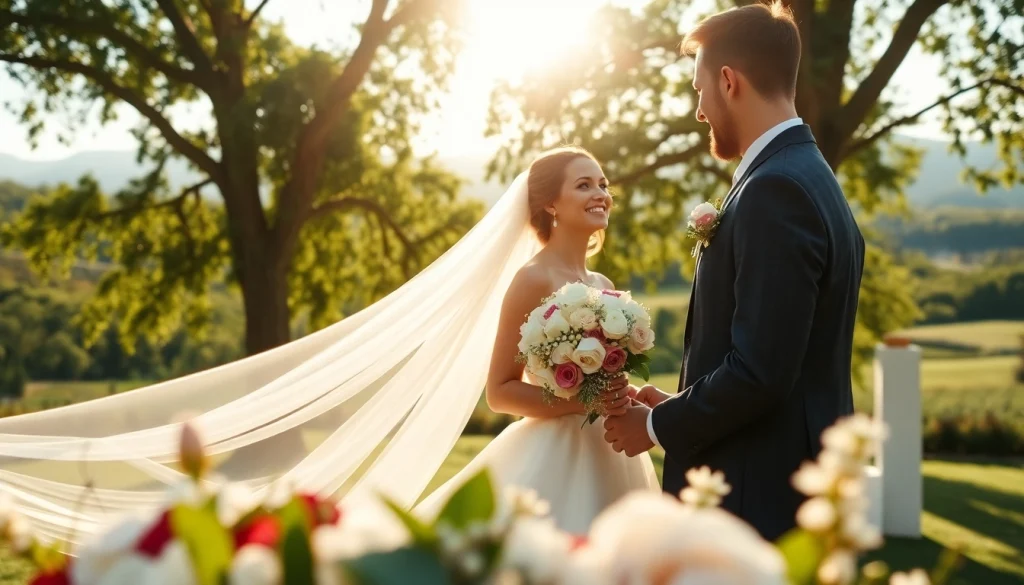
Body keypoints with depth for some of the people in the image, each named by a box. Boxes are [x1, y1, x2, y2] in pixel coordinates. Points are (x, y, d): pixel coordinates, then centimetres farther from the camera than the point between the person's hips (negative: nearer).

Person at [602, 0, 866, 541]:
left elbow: (758, 371, -23)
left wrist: (659, 426, -9)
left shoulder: (776, 190, -18)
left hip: (758, 497, -9)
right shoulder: (808, 178, 13)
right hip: (799, 483, 10)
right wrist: (680, 405, 12)